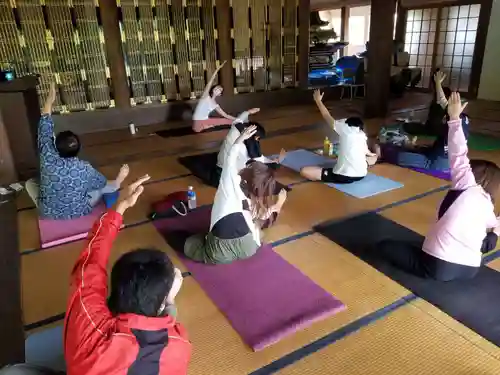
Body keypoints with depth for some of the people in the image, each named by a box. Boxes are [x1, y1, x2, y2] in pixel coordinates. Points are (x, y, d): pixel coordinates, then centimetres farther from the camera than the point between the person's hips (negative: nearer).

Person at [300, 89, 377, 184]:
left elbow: (327, 116, 16)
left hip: (343, 177, -6)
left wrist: (318, 100, 30)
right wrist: (370, 154, 56)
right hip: (361, 175, 6)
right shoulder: (362, 134, 12)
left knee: (304, 171, -6)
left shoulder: (344, 128, 1)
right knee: (373, 158, 40)